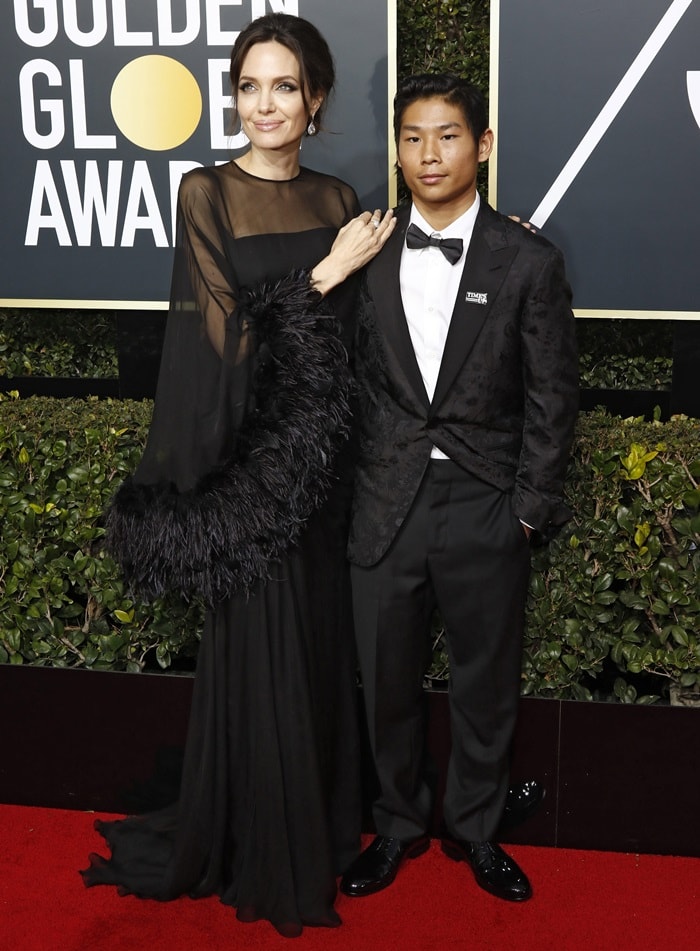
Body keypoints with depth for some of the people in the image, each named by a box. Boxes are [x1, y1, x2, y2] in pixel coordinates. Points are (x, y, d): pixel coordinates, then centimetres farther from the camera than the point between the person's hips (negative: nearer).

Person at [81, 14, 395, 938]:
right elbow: (227, 334, -12)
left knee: (321, 642, 13)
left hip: (323, 458, 5)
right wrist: (326, 274, -14)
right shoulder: (207, 194, -5)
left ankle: (322, 822, 32)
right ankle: (266, 851, 22)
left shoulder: (339, 200, 9)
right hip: (249, 456, -4)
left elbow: (346, 334, 11)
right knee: (260, 649, 3)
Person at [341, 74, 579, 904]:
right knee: (387, 679, 13)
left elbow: (552, 395, -2)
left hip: (486, 509, -1)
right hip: (385, 505, 2)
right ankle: (398, 825, 34)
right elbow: (349, 380, 5)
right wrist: (345, 488, 0)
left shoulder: (528, 261, -3)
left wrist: (531, 507, -6)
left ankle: (474, 828, 34)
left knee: (485, 681, 12)